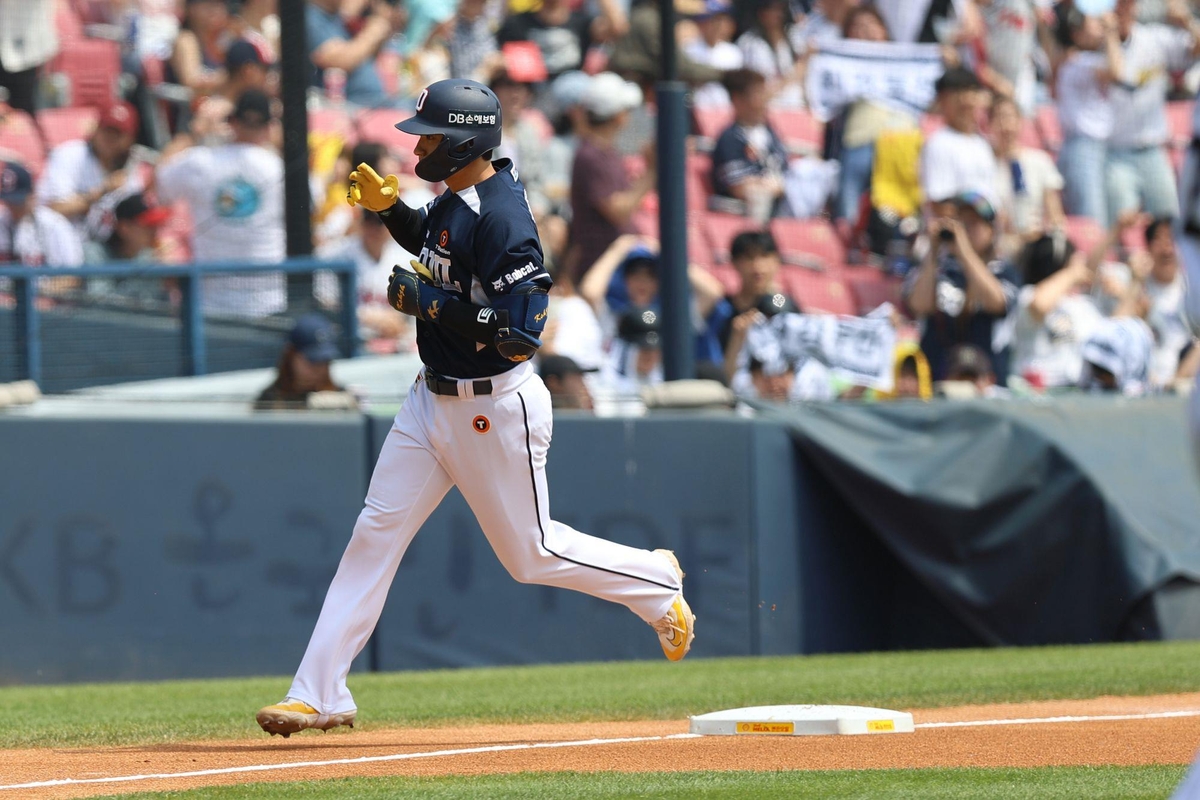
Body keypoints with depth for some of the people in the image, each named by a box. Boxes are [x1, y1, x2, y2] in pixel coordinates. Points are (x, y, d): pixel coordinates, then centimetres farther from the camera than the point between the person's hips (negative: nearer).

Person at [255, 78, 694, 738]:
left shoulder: (501, 219, -25)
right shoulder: (455, 197, 3)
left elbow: (521, 333, -29)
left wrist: (429, 303, -25)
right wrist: (387, 208, 9)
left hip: (496, 409, -9)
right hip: (434, 398, 9)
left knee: (530, 552, 7)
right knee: (374, 533, 1)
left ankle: (657, 584, 32)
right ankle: (319, 695, 0)